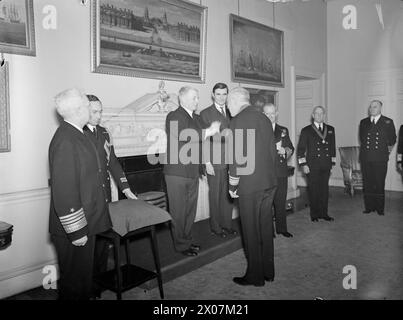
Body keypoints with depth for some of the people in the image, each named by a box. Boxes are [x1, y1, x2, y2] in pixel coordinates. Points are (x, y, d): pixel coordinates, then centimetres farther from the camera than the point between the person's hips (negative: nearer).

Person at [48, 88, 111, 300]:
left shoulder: (75, 135, 8)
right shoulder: (65, 141, -23)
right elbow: (63, 192, -25)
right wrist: (76, 231, -21)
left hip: (86, 223, 9)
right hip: (74, 228, -9)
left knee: (84, 275, 24)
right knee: (74, 283, 9)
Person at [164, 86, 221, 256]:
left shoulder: (197, 118, 18)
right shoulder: (173, 116, -8)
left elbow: (201, 140, 12)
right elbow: (182, 136, -23)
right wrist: (209, 131, -23)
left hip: (193, 172, 8)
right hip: (177, 172, -8)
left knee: (190, 209, 15)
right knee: (178, 210, 1)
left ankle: (187, 240, 29)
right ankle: (181, 244, 13)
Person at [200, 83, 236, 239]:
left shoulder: (231, 113, 14)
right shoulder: (205, 113, 0)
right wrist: (207, 162, -10)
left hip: (230, 161, 4)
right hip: (214, 162, -4)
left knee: (228, 194, 9)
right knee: (215, 195, 3)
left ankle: (227, 224, 22)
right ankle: (216, 227, 16)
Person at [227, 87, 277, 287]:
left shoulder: (237, 121, -12)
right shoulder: (264, 118, 10)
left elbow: (236, 157, -16)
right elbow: (272, 151, 14)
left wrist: (233, 185, -8)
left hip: (249, 185, -7)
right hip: (269, 182, 8)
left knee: (251, 231, 5)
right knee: (265, 227, 17)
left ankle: (255, 276, 17)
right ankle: (268, 271, 30)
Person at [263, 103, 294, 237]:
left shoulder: (283, 130, 15)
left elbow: (291, 148, 13)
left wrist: (285, 151, -9)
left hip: (281, 172, 4)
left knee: (281, 201, 10)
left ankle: (281, 228, 22)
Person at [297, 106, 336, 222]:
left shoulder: (330, 129, 13)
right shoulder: (306, 130, 2)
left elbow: (332, 147, 17)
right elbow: (300, 149, 1)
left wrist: (332, 162, 11)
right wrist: (303, 165, -6)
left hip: (326, 166, 3)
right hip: (312, 166, -3)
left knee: (325, 189, 6)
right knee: (313, 190, 1)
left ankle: (323, 213, 18)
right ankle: (314, 214, 12)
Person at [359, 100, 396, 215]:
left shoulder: (388, 122, 3)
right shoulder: (363, 122, 11)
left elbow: (392, 140, 12)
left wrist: (387, 150, 17)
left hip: (380, 159, -2)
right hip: (366, 158, 3)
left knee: (380, 184, 0)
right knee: (367, 184, 5)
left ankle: (380, 208, 11)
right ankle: (369, 207, 14)